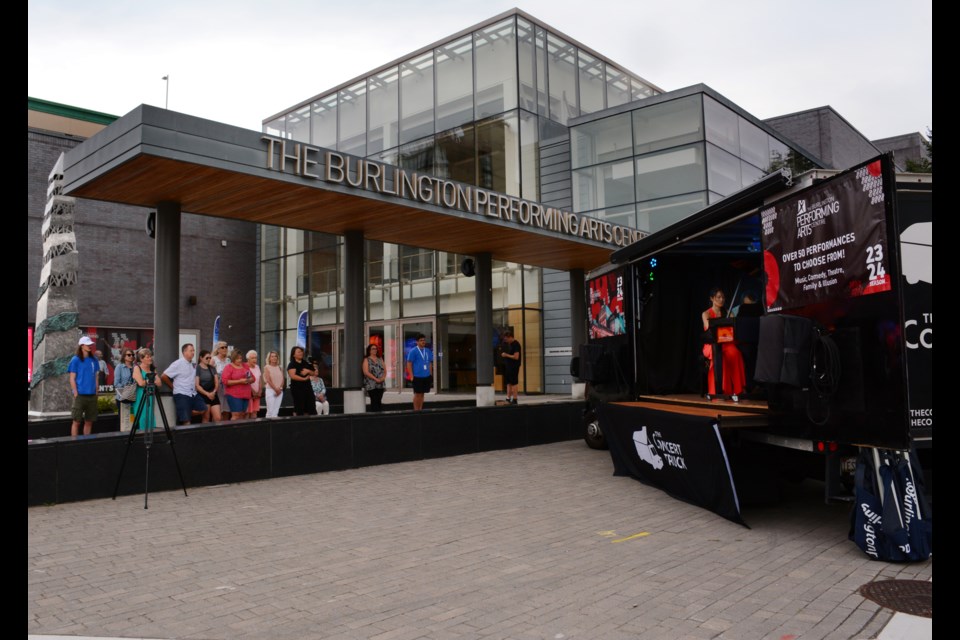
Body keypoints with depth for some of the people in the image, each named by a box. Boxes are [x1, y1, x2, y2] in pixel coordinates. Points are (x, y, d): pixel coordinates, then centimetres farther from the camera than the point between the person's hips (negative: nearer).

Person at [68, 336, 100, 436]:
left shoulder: (94, 360, 10)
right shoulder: (75, 360, -2)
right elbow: (72, 379, -4)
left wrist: (96, 392, 6)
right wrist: (76, 394, -10)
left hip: (92, 395, 4)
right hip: (80, 395, -4)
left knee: (89, 421, 8)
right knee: (76, 421, -2)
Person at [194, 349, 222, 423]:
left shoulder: (212, 368, 12)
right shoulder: (197, 368, -5)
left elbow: (217, 382, 11)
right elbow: (197, 385, -9)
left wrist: (214, 392, -7)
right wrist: (207, 394, -14)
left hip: (213, 395, 5)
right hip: (203, 395, -5)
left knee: (218, 418, -2)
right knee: (206, 418, -3)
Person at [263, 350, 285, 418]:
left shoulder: (279, 368, 13)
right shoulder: (267, 367, 0)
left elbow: (283, 379, 7)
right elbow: (268, 380, -7)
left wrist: (279, 388, -8)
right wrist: (275, 389, -12)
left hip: (279, 391, 4)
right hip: (270, 390, -4)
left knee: (276, 411, 2)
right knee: (270, 410, -8)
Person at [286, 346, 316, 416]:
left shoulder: (305, 363, 14)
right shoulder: (291, 364, -5)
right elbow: (293, 376, -18)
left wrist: (308, 371, -4)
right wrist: (304, 379, -14)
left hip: (307, 386, 7)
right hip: (297, 387, -6)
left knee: (311, 406, 3)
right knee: (299, 408, -4)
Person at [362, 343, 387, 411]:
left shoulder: (380, 359, 15)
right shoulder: (366, 360, 1)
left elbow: (385, 370, 12)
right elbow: (366, 372, -10)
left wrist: (383, 377, -9)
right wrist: (376, 379, -17)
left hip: (380, 384, 4)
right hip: (371, 385, -4)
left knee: (379, 401, 2)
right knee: (374, 401, -10)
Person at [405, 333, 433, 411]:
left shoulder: (428, 351, 10)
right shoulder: (413, 351, -5)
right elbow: (409, 364, -7)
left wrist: (430, 375, 12)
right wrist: (411, 376, -12)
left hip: (426, 376, 5)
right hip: (417, 377, -5)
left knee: (422, 393, 10)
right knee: (417, 394, -1)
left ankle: (420, 409, 18)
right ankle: (416, 410, 7)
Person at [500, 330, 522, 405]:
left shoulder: (516, 344, -14)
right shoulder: (507, 344, 14)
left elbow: (516, 357, -20)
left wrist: (506, 355, -12)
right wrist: (503, 353, 7)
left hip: (514, 366, -9)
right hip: (508, 365, 9)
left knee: (514, 383, -6)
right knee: (508, 383, 11)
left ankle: (514, 399, -2)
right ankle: (508, 399, 15)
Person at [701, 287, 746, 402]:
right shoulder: (706, 314, 6)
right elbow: (709, 330, -11)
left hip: (726, 343, 3)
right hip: (712, 344, -3)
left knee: (734, 353, -35)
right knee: (719, 356, -40)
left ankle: (734, 390, -36)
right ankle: (714, 390, -32)